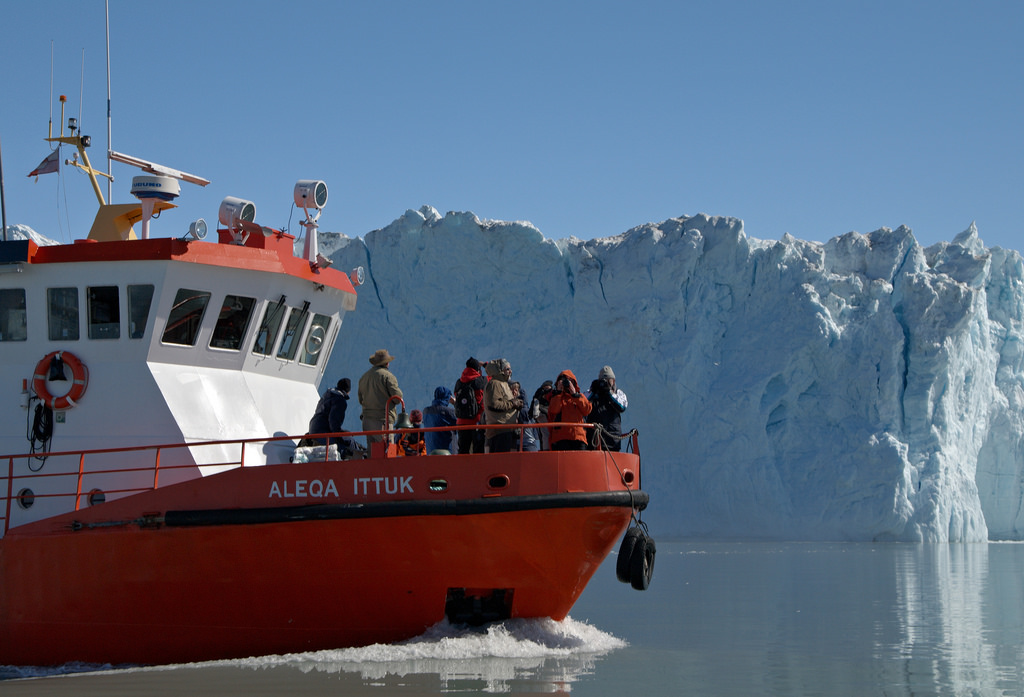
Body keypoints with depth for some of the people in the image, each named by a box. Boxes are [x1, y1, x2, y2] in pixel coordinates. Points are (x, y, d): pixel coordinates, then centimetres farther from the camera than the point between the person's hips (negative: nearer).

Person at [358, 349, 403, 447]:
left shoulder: (364, 377, 15)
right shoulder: (387, 376, -8)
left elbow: (361, 400, 22)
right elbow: (398, 397, -10)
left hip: (367, 418, 7)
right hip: (382, 419, -7)